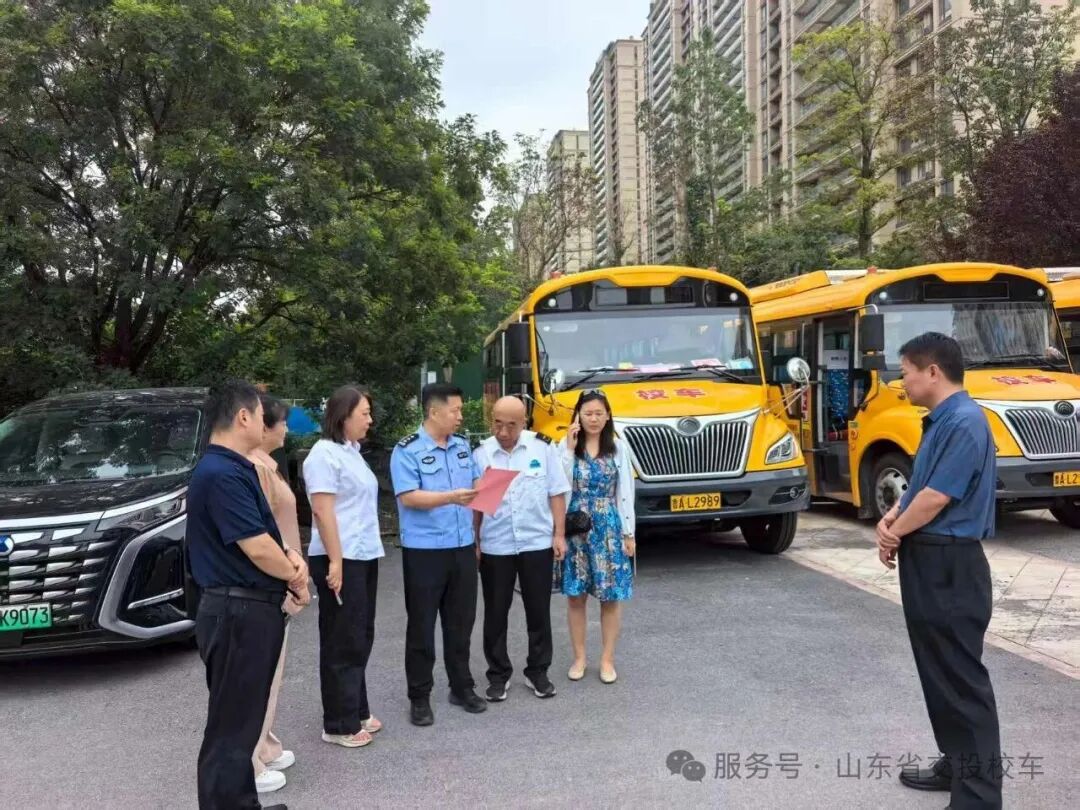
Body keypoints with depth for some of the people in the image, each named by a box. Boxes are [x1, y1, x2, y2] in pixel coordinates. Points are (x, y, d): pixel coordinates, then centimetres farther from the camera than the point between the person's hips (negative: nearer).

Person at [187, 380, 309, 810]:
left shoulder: (236, 469, 11)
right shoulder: (221, 474, -21)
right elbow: (257, 549, -22)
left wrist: (291, 556, -1)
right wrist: (297, 578, -5)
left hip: (250, 608, 10)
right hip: (239, 612, -10)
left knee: (244, 717, 20)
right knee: (231, 725, 1)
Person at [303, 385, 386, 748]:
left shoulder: (352, 452, 14)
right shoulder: (324, 454, -13)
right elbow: (323, 511, -18)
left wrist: (359, 554, 18)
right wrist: (335, 561, -21)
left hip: (364, 556, 9)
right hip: (341, 559, -9)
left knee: (360, 638, 15)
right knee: (342, 642, 0)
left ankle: (357, 710, 27)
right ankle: (340, 724, 10)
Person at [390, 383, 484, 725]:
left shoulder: (463, 446, 9)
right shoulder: (407, 450, -10)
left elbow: (476, 485, 16)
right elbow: (408, 497, -18)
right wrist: (450, 497, -27)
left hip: (463, 547, 6)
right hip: (424, 550, -5)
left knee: (461, 621, 15)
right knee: (422, 625, 6)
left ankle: (462, 687, 29)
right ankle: (420, 697, 18)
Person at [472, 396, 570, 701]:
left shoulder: (543, 448, -5)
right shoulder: (480, 454, -4)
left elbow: (557, 494, 1)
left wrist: (559, 535, -2)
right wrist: (474, 542, 0)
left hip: (537, 543, 0)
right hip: (495, 547, 0)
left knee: (539, 611, 11)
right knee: (496, 613, 10)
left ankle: (538, 671, 27)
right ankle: (498, 674, 25)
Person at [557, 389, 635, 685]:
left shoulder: (618, 449, 1)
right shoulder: (566, 447, -1)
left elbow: (625, 493, 3)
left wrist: (628, 533, 2)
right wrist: (570, 448, -16)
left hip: (609, 528, 0)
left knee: (611, 596, 5)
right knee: (575, 595, 7)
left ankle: (607, 659, 18)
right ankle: (579, 657, 21)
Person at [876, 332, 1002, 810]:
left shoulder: (965, 422, -19)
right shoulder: (938, 422, 11)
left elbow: (936, 498, -21)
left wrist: (895, 533, -5)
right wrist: (891, 519, -1)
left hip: (950, 565, -10)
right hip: (926, 561, 10)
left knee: (961, 675, -2)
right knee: (936, 670, 18)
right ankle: (957, 763, 31)